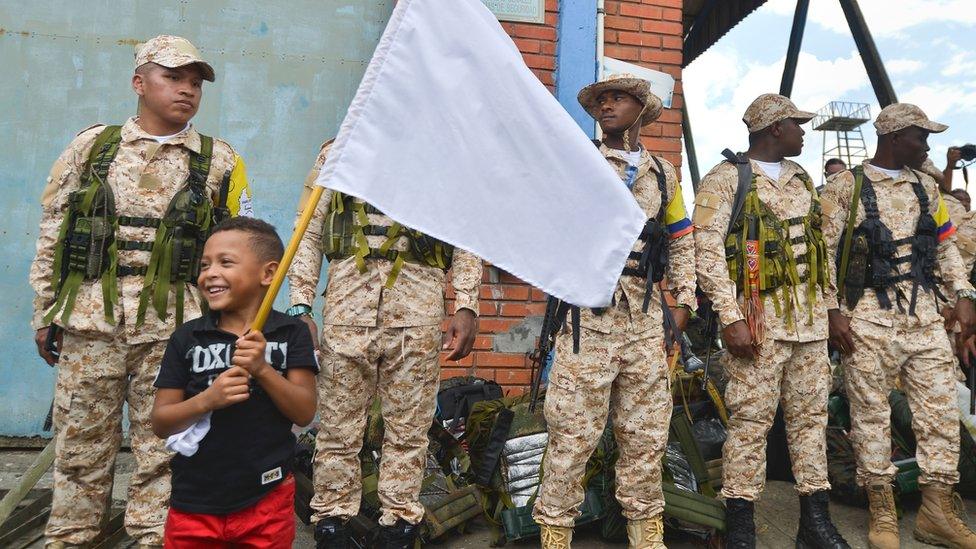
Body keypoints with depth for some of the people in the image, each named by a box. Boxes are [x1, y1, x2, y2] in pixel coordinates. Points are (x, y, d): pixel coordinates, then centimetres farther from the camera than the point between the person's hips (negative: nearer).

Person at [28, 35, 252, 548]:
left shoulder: (219, 160, 5)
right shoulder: (91, 145, 9)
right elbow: (51, 234, 11)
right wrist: (45, 312, 9)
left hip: (172, 325, -1)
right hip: (90, 318, 2)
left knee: (161, 445, 6)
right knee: (80, 440, 10)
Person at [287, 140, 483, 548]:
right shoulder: (337, 152, 17)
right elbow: (309, 234, 11)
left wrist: (466, 308, -2)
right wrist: (300, 307, 0)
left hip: (417, 309, 0)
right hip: (347, 304, 1)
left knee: (408, 433, 5)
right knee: (338, 430, 4)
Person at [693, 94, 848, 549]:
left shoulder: (802, 179, 18)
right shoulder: (725, 180, -5)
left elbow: (818, 245, 22)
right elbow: (708, 251, -13)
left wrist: (828, 306, 16)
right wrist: (730, 318, -19)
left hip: (810, 319, 7)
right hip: (760, 319, -7)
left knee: (811, 416, 12)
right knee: (751, 421, -3)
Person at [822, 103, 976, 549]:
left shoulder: (925, 186, 17)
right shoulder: (846, 186, -1)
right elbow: (824, 251, -6)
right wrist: (832, 311, -12)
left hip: (925, 314, 6)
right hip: (868, 316, -5)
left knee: (940, 410, 6)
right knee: (871, 414, 1)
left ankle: (937, 511, 19)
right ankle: (882, 512, 13)